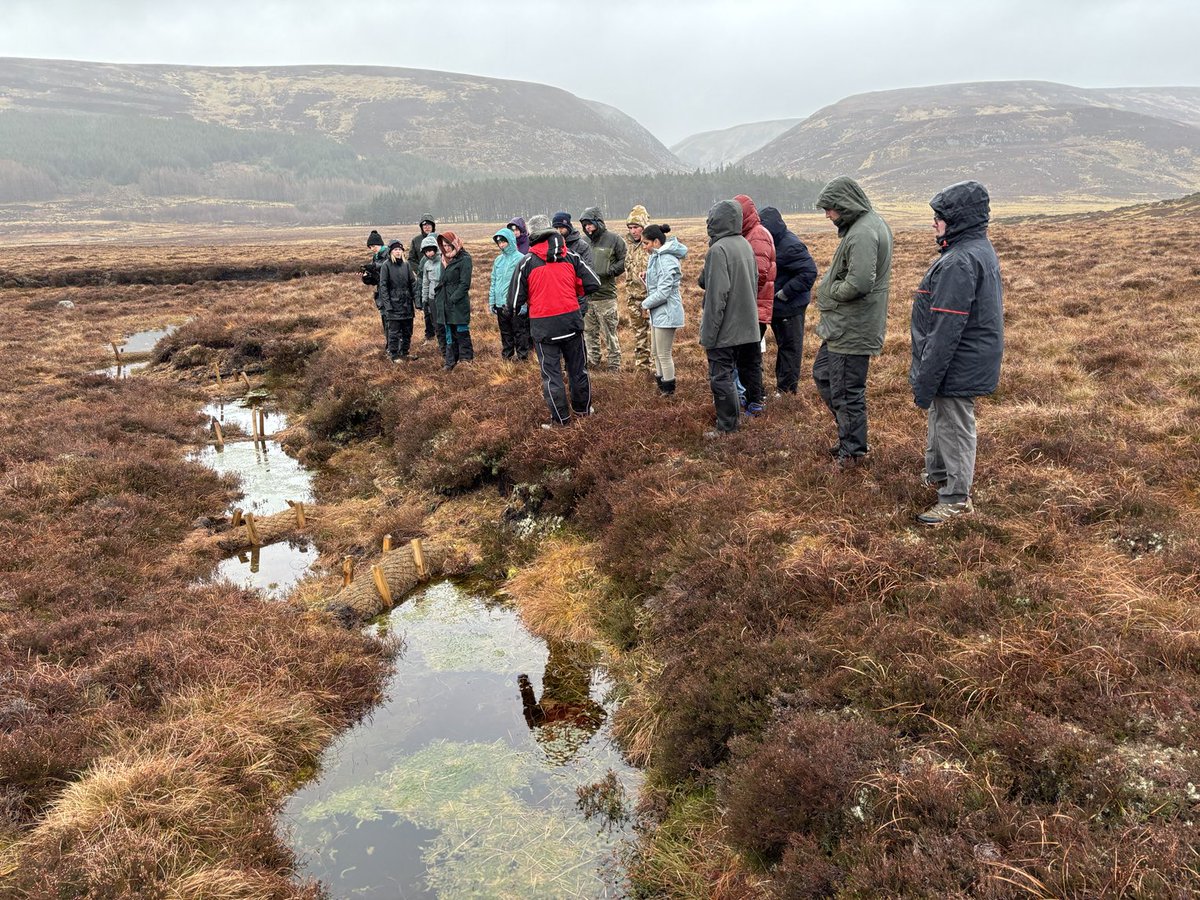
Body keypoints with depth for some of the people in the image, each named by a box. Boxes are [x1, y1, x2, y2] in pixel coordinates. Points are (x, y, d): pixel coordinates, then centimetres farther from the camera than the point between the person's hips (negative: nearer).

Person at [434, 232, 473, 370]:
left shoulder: (464, 259, -8)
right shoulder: (445, 259, 15)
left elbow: (464, 283, -14)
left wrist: (453, 299, -18)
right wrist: (437, 295, 10)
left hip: (459, 304, -7)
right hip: (445, 304, 7)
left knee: (461, 332, -2)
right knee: (449, 334, 11)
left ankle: (466, 358, 7)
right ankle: (451, 361, 16)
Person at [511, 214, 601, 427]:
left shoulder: (526, 262, -6)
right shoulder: (571, 257, 0)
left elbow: (516, 301, -4)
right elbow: (593, 284, -2)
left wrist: (523, 309, 18)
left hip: (543, 326, -3)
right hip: (571, 319, 3)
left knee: (551, 372, 7)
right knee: (577, 367, 18)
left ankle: (561, 417, 11)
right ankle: (583, 408, 32)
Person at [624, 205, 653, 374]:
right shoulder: (631, 246, 11)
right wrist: (628, 299, 14)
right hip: (634, 298, 7)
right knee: (638, 333, 14)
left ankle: (656, 368, 3)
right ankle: (641, 365, 25)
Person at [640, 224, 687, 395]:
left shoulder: (666, 260, -22)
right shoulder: (657, 257, 10)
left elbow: (663, 292, -25)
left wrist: (645, 304, -12)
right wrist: (648, 304, 4)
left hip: (666, 312, -10)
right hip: (658, 312, 10)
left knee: (664, 354, 1)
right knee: (656, 351, 20)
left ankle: (669, 390, 13)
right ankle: (661, 383, 34)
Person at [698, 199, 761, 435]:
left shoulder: (718, 249, -19)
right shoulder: (746, 245, 8)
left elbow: (717, 295, -21)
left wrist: (708, 333, -17)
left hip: (725, 330, -8)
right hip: (748, 326, 8)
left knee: (721, 378, -1)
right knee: (750, 369, 19)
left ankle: (727, 427, 3)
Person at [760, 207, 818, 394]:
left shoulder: (790, 246, -21)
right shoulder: (773, 243, 6)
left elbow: (809, 272, -25)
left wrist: (786, 292, -23)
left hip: (790, 307, -9)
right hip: (777, 306, 9)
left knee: (789, 346, 1)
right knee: (782, 344, 18)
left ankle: (787, 388, 9)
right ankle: (781, 383, 29)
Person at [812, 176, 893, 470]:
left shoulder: (863, 233, -22)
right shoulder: (870, 223, 11)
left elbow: (859, 283, -31)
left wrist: (830, 291, -14)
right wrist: (831, 288, 5)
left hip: (852, 329, -11)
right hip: (842, 325, 11)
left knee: (846, 390, 1)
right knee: (823, 374, 22)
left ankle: (852, 450, 16)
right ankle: (849, 433, 32)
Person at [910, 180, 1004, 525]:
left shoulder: (959, 262, -25)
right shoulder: (982, 250, 10)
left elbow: (945, 331, -27)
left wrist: (924, 383, -22)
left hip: (957, 367, -10)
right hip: (972, 363, 10)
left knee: (954, 429, 2)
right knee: (940, 420, 23)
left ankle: (956, 499, 13)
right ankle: (937, 474, 40)